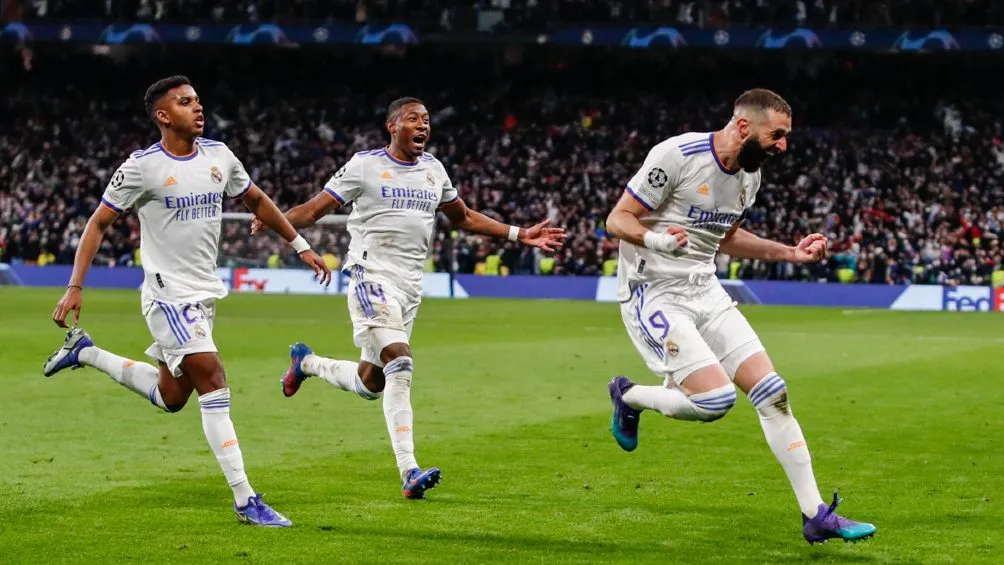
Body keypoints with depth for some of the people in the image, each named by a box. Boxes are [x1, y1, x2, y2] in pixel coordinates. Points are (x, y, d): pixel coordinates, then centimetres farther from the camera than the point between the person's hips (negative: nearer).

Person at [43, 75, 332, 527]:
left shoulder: (219, 155, 4)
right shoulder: (142, 167, -11)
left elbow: (256, 201, 19)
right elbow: (99, 223, -5)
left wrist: (301, 246, 18)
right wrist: (75, 287, -11)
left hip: (205, 293, 7)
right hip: (168, 293, -7)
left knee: (171, 397, 16)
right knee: (212, 383, -17)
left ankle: (84, 352, 35)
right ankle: (245, 500, -15)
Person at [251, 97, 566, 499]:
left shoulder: (433, 169, 14)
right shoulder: (365, 165, -3)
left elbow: (464, 218, 26)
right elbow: (315, 208, -5)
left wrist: (521, 235, 21)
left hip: (410, 285, 6)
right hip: (373, 275, -6)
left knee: (370, 383, 10)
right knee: (400, 366, -22)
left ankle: (307, 362, 39)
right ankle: (409, 472, -19)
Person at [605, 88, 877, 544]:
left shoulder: (750, 175, 6)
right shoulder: (678, 155, -19)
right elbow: (618, 219, -15)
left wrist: (790, 253, 13)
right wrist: (658, 240, -35)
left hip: (705, 291, 8)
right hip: (655, 293, -8)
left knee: (773, 394, -1)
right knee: (716, 399, -22)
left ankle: (816, 516, 5)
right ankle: (628, 397, 8)